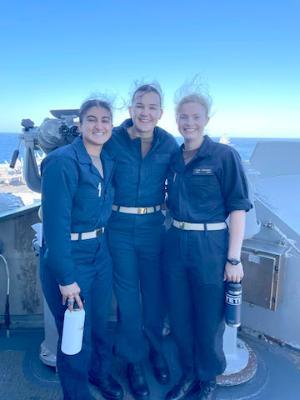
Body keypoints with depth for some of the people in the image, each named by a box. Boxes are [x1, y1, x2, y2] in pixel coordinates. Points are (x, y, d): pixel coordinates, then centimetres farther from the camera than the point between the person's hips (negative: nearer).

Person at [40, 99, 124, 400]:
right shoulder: (62, 162, -20)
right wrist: (66, 278, -19)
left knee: (100, 322, 23)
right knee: (76, 332, 11)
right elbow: (55, 223, -21)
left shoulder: (109, 162, 3)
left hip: (101, 252, 7)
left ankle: (100, 372, 51)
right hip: (68, 256, -6)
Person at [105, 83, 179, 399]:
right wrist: (108, 207, -7)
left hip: (153, 227, 2)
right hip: (120, 228, -1)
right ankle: (134, 359, 33)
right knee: (127, 296, 10)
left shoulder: (169, 144, -1)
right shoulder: (114, 140, -7)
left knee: (155, 292, 15)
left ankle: (155, 348, 43)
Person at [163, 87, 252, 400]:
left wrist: (234, 258, -13)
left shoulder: (224, 155, -8)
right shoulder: (173, 158, 7)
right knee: (179, 316, 16)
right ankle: (188, 374, 40)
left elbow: (238, 208, -10)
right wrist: (174, 235, 11)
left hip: (210, 247, -5)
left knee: (209, 320, 10)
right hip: (175, 245, 5)